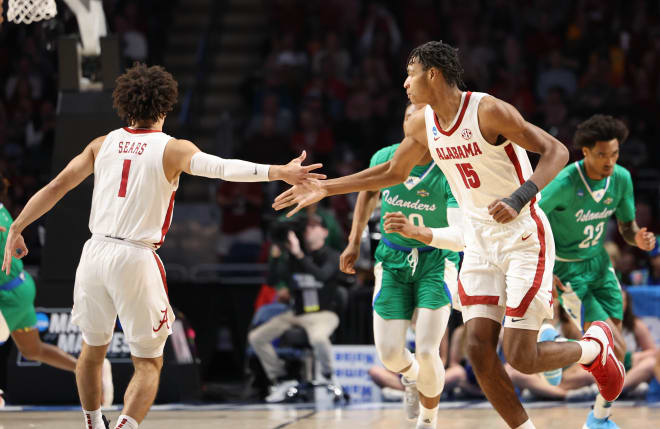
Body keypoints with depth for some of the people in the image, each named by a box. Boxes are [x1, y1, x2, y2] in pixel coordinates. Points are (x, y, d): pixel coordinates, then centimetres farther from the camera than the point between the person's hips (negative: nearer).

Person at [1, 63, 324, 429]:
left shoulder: (103, 144, 9)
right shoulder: (173, 149, -2)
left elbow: (57, 186, 8)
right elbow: (222, 168, -19)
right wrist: (276, 172, -24)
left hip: (96, 251, 4)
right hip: (135, 259, -4)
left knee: (93, 348, 24)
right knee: (148, 364, 2)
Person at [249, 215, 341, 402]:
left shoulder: (332, 257, -6)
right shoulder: (294, 256, 7)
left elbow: (322, 275, -27)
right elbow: (274, 280, 1)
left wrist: (299, 255, -33)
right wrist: (276, 256, -14)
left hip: (323, 314, -6)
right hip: (297, 314, 6)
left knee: (318, 338, -40)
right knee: (256, 337, -2)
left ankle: (328, 377, -13)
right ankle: (280, 380, 7)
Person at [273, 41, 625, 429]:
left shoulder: (489, 111, -19)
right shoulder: (423, 125, 3)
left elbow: (556, 151, -21)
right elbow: (394, 172, 20)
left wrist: (519, 199, -36)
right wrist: (325, 188, 17)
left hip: (524, 240, -7)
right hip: (480, 242, 7)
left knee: (521, 358, -11)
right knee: (479, 349, -6)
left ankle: (595, 346, 18)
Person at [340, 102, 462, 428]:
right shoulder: (385, 158, -11)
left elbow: (461, 237, -34)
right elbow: (369, 192, 14)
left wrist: (417, 232, -50)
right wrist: (354, 242, 13)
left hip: (436, 262, -3)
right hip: (393, 261, 3)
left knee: (426, 351, -16)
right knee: (389, 353, -6)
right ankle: (411, 376, 33)